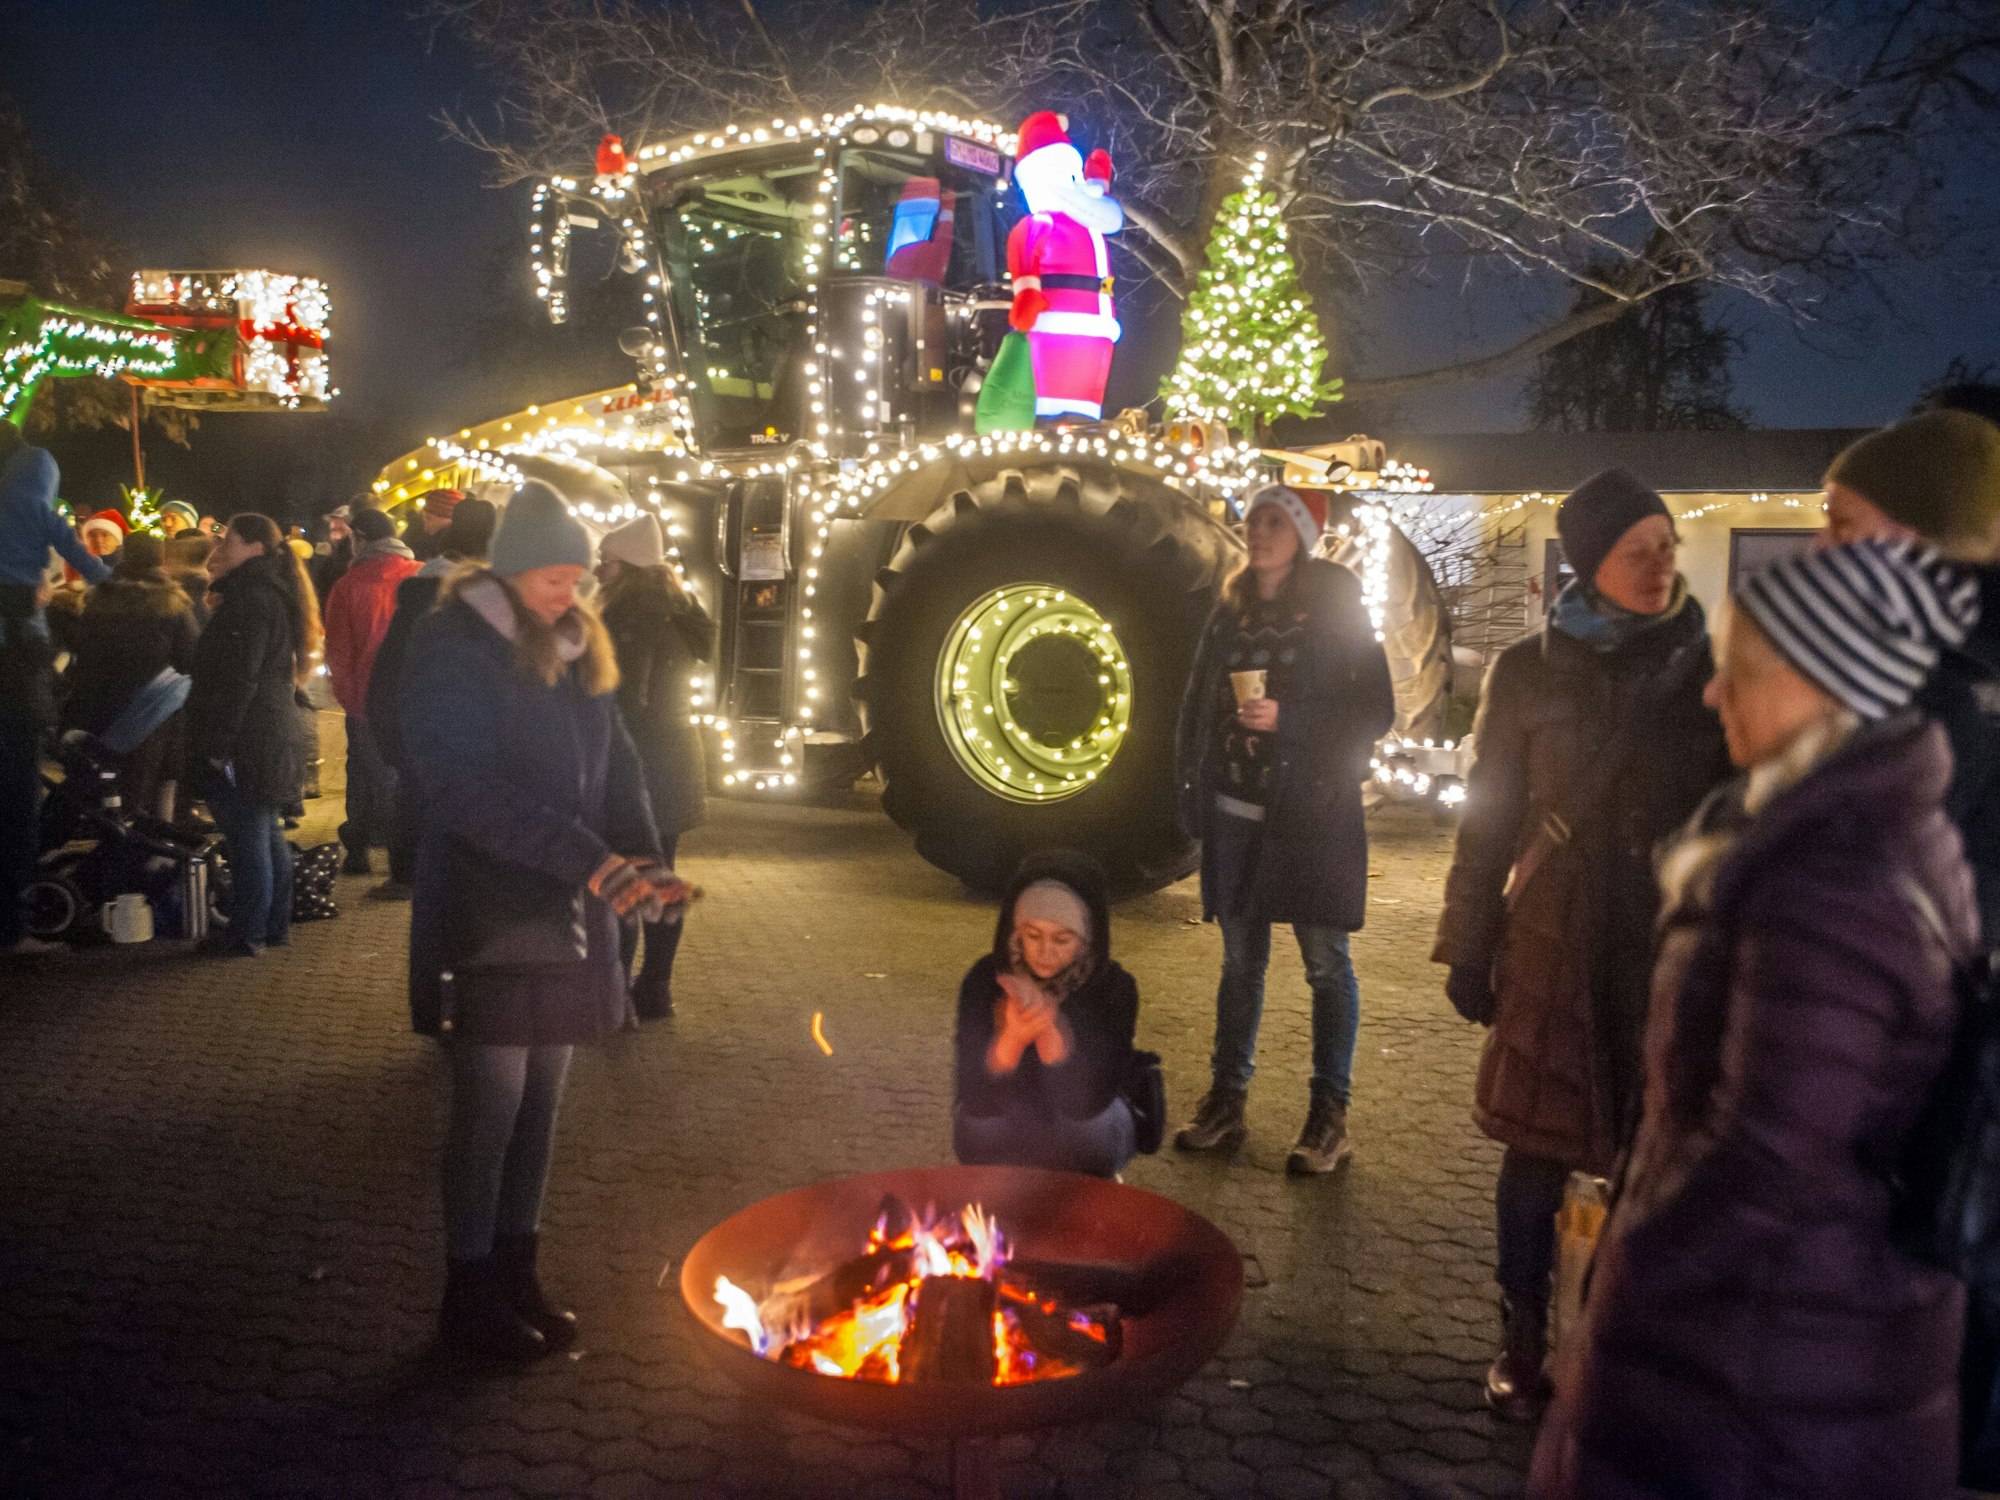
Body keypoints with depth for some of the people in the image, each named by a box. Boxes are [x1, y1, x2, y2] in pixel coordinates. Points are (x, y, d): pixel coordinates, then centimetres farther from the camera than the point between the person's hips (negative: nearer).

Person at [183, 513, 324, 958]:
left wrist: (218, 743, -20)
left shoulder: (249, 600, -16)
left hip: (244, 740, -10)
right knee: (266, 833, 14)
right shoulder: (275, 595, 15)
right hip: (272, 734, 10)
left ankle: (247, 932, 2)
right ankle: (275, 925, 21)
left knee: (246, 838, -4)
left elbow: (237, 679, -22)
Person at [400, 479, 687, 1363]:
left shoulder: (575, 651, 11)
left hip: (565, 915, 7)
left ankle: (515, 1275, 26)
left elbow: (614, 763, 11)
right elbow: (467, 791, -22)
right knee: (490, 1107, 1)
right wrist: (589, 860, -29)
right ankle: (470, 1299, 17)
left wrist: (641, 859, -8)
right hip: (486, 917, -6)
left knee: (540, 1103, 13)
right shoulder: (449, 650, -11)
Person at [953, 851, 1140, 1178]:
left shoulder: (1114, 988, -20)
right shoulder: (985, 980, -17)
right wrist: (1012, 1039, -43)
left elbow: (1087, 1102, -29)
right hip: (1000, 1151, 0)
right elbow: (974, 1100, -23)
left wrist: (1048, 1029, -46)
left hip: (1079, 1146, 0)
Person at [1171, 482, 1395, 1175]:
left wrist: (1286, 718, -18)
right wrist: (1192, 792, 7)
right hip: (1236, 813, 5)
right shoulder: (1229, 611, 11)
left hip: (1314, 812, -4)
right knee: (1241, 959, 12)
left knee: (1326, 964, 2)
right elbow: (1198, 707, 14)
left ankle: (1329, 1117, 10)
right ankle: (1226, 1100, 20)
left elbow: (1376, 710, -6)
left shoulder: (1336, 610, -3)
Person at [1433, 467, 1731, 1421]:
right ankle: (1523, 1340, 24)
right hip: (1558, 945, 0)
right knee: (1539, 1148, 6)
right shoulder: (1532, 670, 1)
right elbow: (1488, 815, 4)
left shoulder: (1710, 668, 2)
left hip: (1679, 948, 1)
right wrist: (1469, 947, 3)